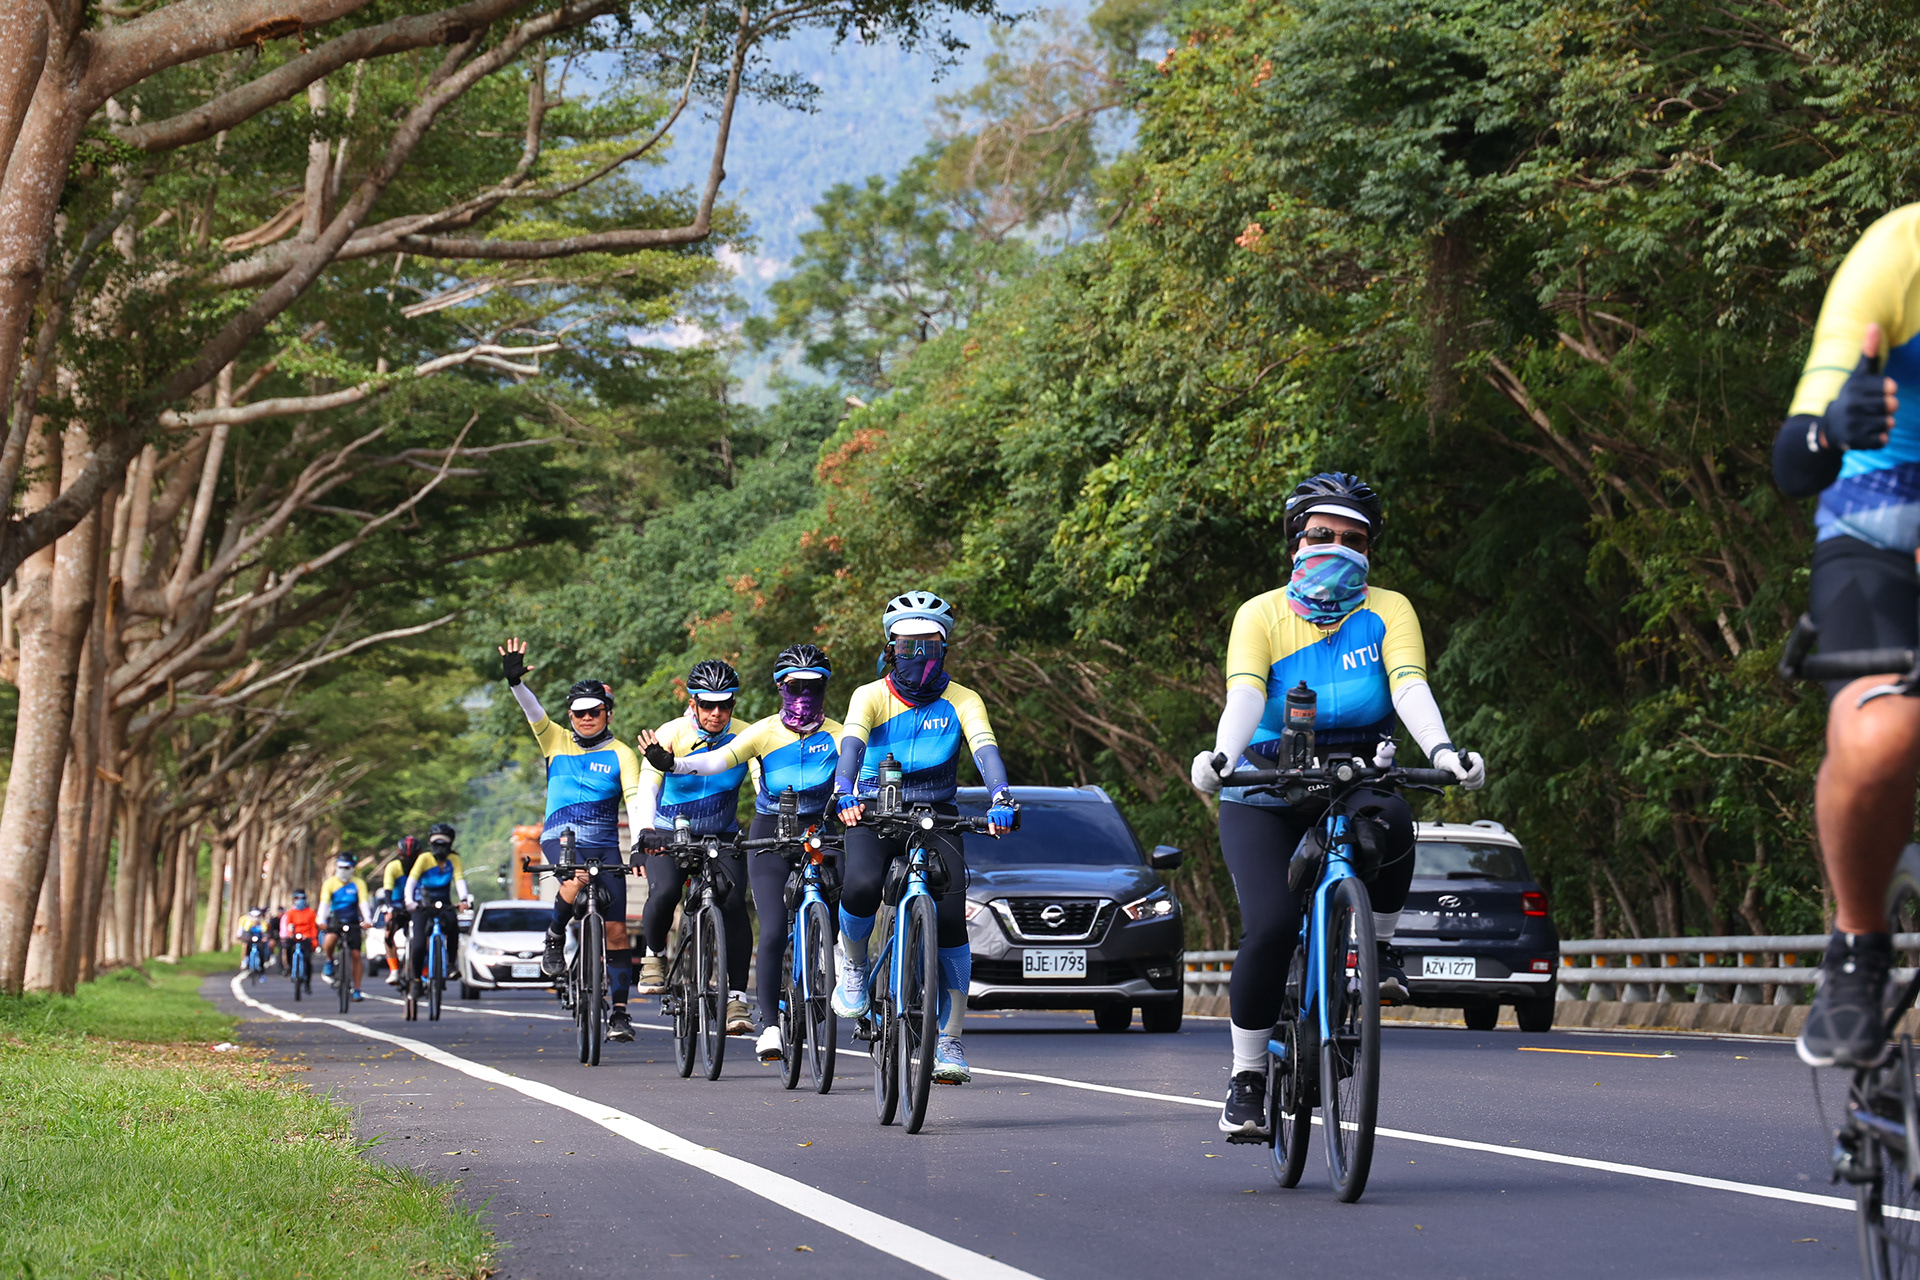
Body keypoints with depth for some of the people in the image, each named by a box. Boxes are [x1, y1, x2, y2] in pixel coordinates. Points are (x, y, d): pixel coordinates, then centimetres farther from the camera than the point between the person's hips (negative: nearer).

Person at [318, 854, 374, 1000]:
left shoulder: (358, 883, -1)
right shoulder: (330, 883, -1)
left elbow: (364, 902, -12)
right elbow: (324, 902, -13)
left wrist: (367, 920, -28)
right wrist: (321, 920, -29)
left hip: (353, 922, 0)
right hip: (335, 920, 0)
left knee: (356, 954, -5)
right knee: (330, 939, -32)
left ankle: (357, 989, 2)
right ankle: (329, 961, 1)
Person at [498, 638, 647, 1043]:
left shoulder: (620, 754, 4)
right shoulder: (558, 743, 9)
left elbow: (634, 798, -8)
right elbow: (533, 711, -5)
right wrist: (515, 681, -23)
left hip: (604, 844, 0)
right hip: (560, 837, 0)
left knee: (616, 930, -5)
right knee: (578, 878, -36)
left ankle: (619, 1012, 2)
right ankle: (554, 938, -8)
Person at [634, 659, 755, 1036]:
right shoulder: (672, 734, -13)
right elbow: (648, 785, -17)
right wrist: (645, 828, -34)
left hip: (722, 836, 1)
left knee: (734, 904, -20)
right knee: (664, 892, -28)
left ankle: (737, 999, -13)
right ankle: (654, 955, 3)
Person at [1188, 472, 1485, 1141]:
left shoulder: (1388, 611, 2)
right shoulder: (1260, 614, -1)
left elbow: (1408, 684, -15)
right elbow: (1245, 693, -18)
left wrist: (1440, 748, -36)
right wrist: (1221, 755, -40)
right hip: (1267, 789, -1)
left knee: (1389, 824, -36)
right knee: (1270, 928, -19)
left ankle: (1381, 945, -9)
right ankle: (1247, 1076, -3)